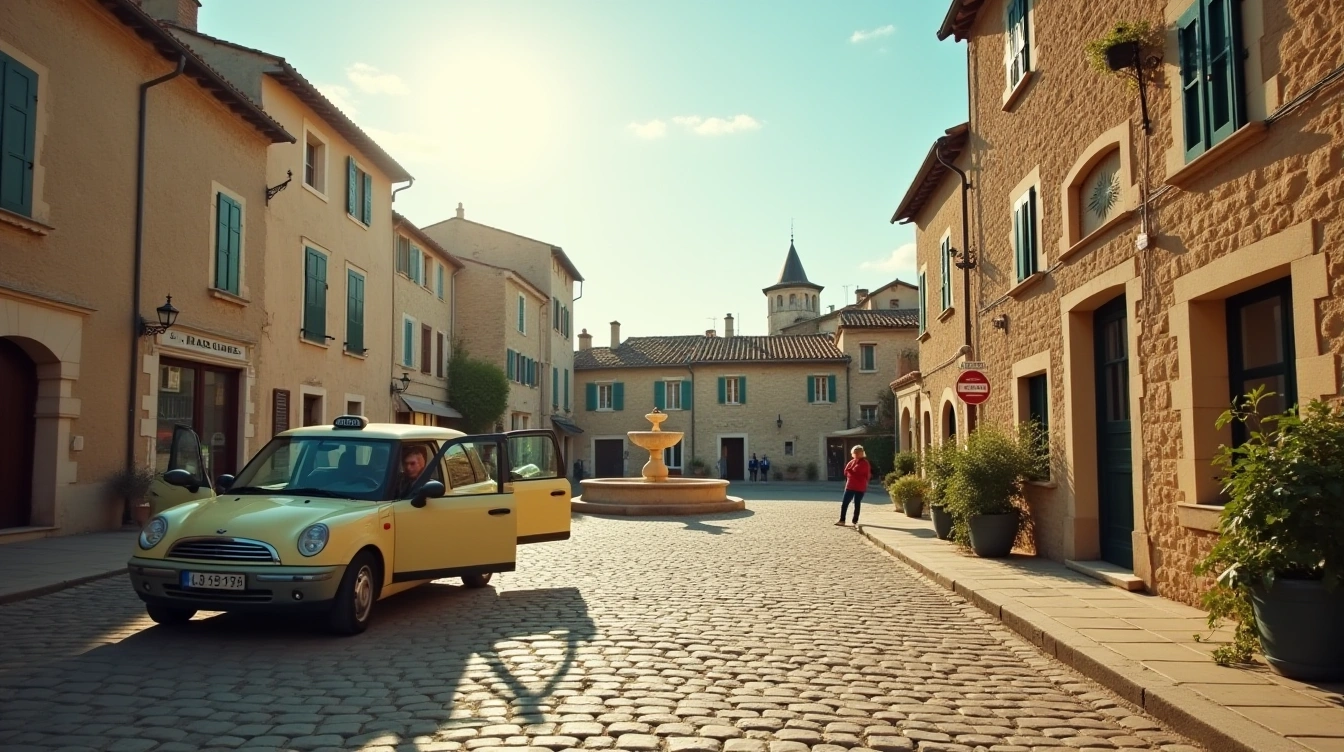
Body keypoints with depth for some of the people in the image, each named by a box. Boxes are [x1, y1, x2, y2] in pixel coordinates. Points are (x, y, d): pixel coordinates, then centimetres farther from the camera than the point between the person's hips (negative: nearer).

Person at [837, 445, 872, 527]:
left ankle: (855, 521, 12)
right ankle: (842, 520, 5)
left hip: (860, 488, -4)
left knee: (857, 505, 4)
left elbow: (867, 475, -12)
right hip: (850, 486, 4)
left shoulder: (865, 463, -7)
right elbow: (846, 471, 8)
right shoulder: (851, 462, 9)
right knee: (844, 504, 0)